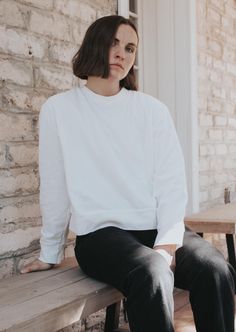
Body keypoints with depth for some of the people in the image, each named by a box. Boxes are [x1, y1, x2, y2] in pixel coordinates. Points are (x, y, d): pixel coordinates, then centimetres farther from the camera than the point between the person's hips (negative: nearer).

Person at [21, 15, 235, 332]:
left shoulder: (153, 109, 7)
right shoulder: (59, 109, 2)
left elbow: (172, 183, 0)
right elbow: (55, 186, 5)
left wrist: (167, 243, -15)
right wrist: (50, 253, 11)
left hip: (159, 228, 3)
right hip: (100, 233, -2)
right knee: (152, 277, -34)